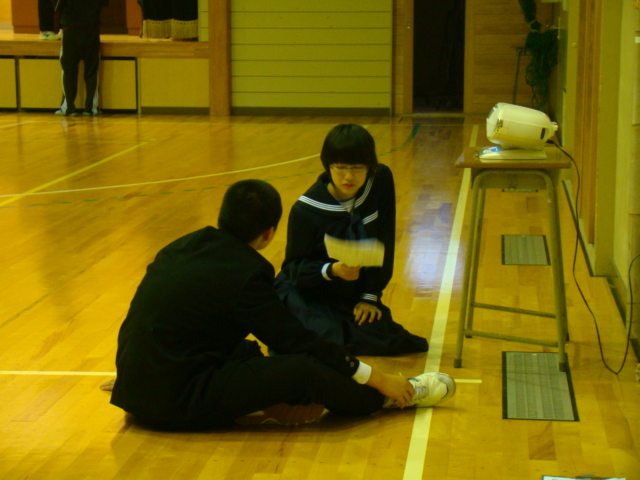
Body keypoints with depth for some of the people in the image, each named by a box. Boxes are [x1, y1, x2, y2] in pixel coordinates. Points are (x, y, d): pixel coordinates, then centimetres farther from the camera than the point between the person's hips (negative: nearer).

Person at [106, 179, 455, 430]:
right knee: (304, 368, -16)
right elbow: (297, 341, -11)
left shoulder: (185, 246, 10)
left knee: (248, 351, 28)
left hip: (138, 392, 9)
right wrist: (376, 378, -2)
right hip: (176, 404, -9)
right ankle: (387, 397, 4)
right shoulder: (245, 272, -15)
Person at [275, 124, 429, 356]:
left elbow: (384, 245, -5)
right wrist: (332, 270, -34)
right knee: (325, 337, -28)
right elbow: (295, 267, -14)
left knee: (382, 337, -17)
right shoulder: (306, 209, -18)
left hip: (353, 293, 4)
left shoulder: (381, 181, -10)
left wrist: (370, 296, -9)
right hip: (306, 291, -3)